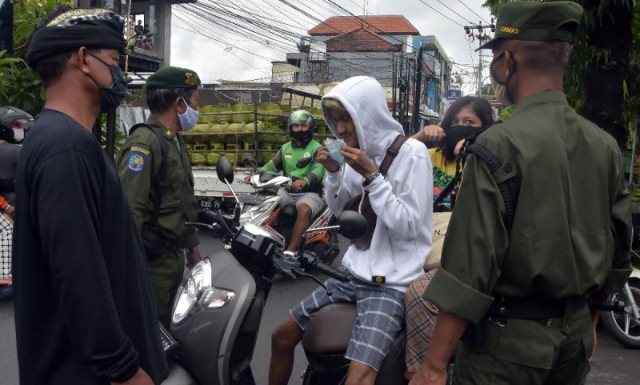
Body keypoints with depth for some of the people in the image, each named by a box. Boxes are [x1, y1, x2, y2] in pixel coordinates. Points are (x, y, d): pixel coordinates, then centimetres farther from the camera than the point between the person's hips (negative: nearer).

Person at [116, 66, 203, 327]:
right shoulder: (144, 142, -18)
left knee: (168, 326, 19)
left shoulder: (176, 141, 13)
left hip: (174, 255, 10)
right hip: (151, 260, -9)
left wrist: (192, 246, 23)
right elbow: (129, 211, -26)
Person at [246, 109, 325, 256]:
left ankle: (290, 252, -40)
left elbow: (318, 169, -20)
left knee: (304, 210, -36)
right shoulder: (285, 148, 18)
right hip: (287, 191, 6)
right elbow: (272, 165, 7)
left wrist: (304, 180, -42)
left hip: (310, 192, -6)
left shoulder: (317, 148, -1)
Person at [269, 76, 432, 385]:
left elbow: (407, 226, -18)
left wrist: (371, 176, -22)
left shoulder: (411, 153, -13)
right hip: (352, 272, 7)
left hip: (391, 283, -7)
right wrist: (333, 172, -3)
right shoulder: (360, 150, 7)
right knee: (282, 336, 12)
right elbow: (337, 209, 15)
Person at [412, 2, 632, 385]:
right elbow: (619, 252, 10)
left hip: (510, 340, -6)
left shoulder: (500, 145, -19)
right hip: (576, 334, 7)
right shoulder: (606, 146, 1)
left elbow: (471, 266, -22)